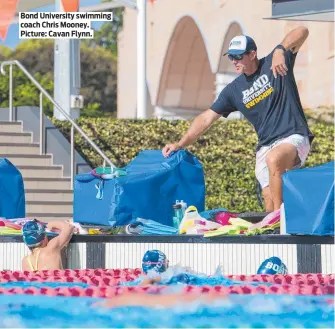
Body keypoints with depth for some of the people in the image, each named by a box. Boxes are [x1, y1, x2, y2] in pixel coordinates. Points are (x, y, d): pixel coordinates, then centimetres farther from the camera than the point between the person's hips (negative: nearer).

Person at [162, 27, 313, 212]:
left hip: (294, 137, -6)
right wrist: (180, 144, 0)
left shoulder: (273, 64, -3)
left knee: (273, 159, -36)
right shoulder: (234, 90, 9)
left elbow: (302, 32, -11)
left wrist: (279, 51, -29)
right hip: (265, 146, 6)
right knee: (270, 199, -10)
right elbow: (207, 118, 9)